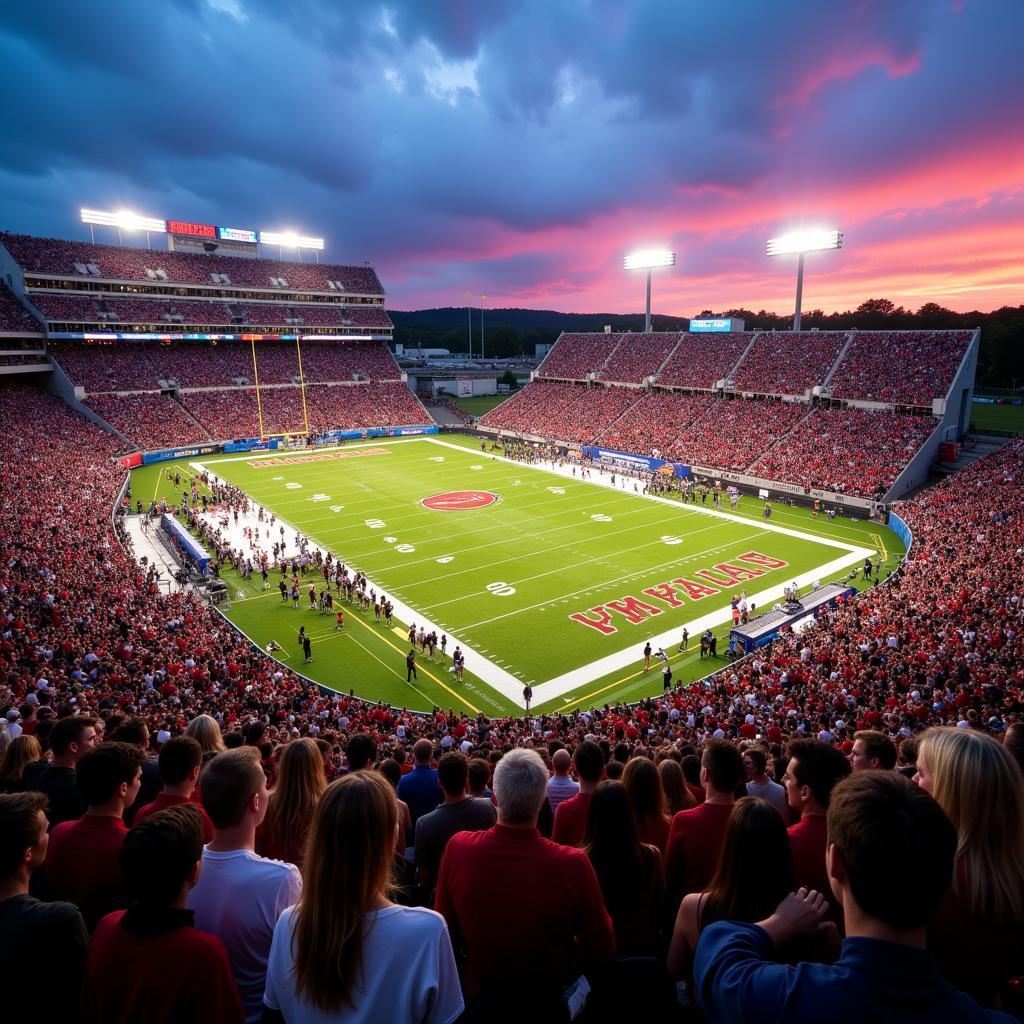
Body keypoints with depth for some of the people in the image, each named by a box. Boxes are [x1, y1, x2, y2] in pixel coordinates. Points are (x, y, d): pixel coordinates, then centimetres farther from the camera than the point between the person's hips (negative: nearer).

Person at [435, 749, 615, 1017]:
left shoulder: (458, 848, -26)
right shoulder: (574, 864, -31)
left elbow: (445, 928, -8)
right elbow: (603, 952, -16)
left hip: (479, 998, 1)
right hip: (551, 1000, -1)